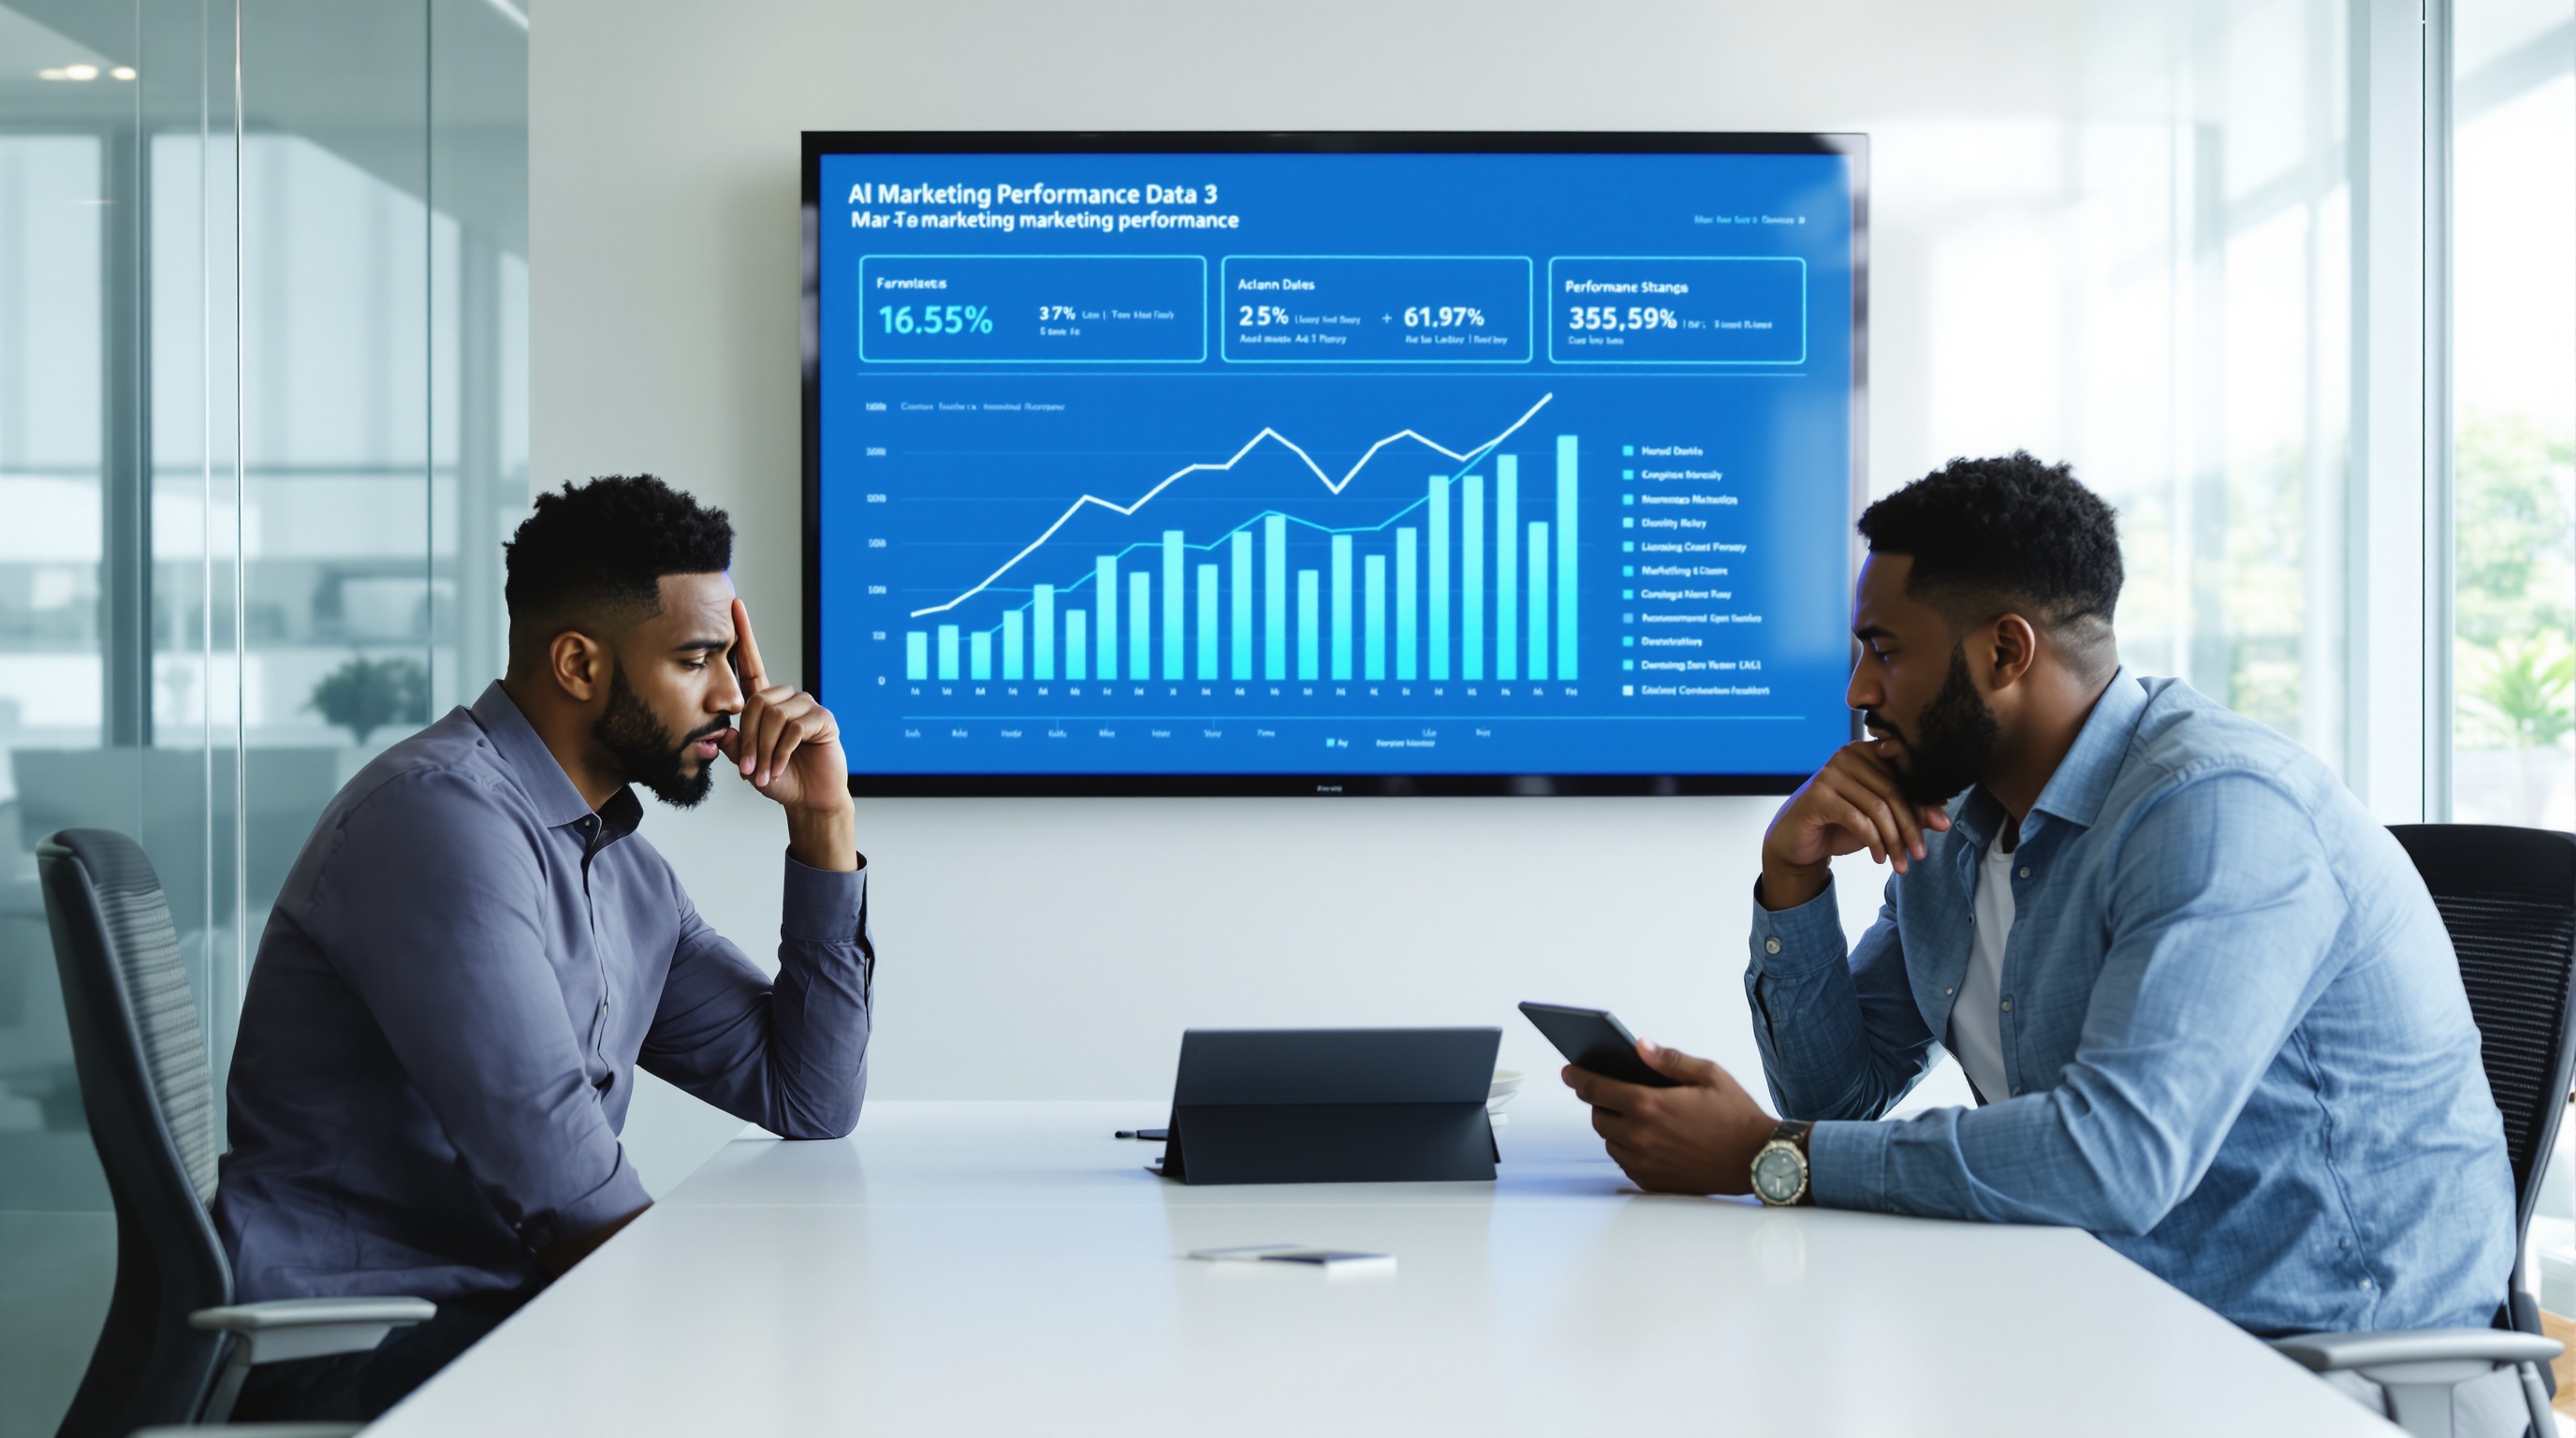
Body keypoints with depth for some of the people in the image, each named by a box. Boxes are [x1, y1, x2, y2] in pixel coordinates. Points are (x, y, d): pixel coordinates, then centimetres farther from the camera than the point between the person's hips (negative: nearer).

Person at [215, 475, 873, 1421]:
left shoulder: (628, 875, 13)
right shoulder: (443, 813, -16)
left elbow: (809, 1101, 15)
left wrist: (822, 819, 10)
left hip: (512, 1319, 9)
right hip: (353, 1346, -9)